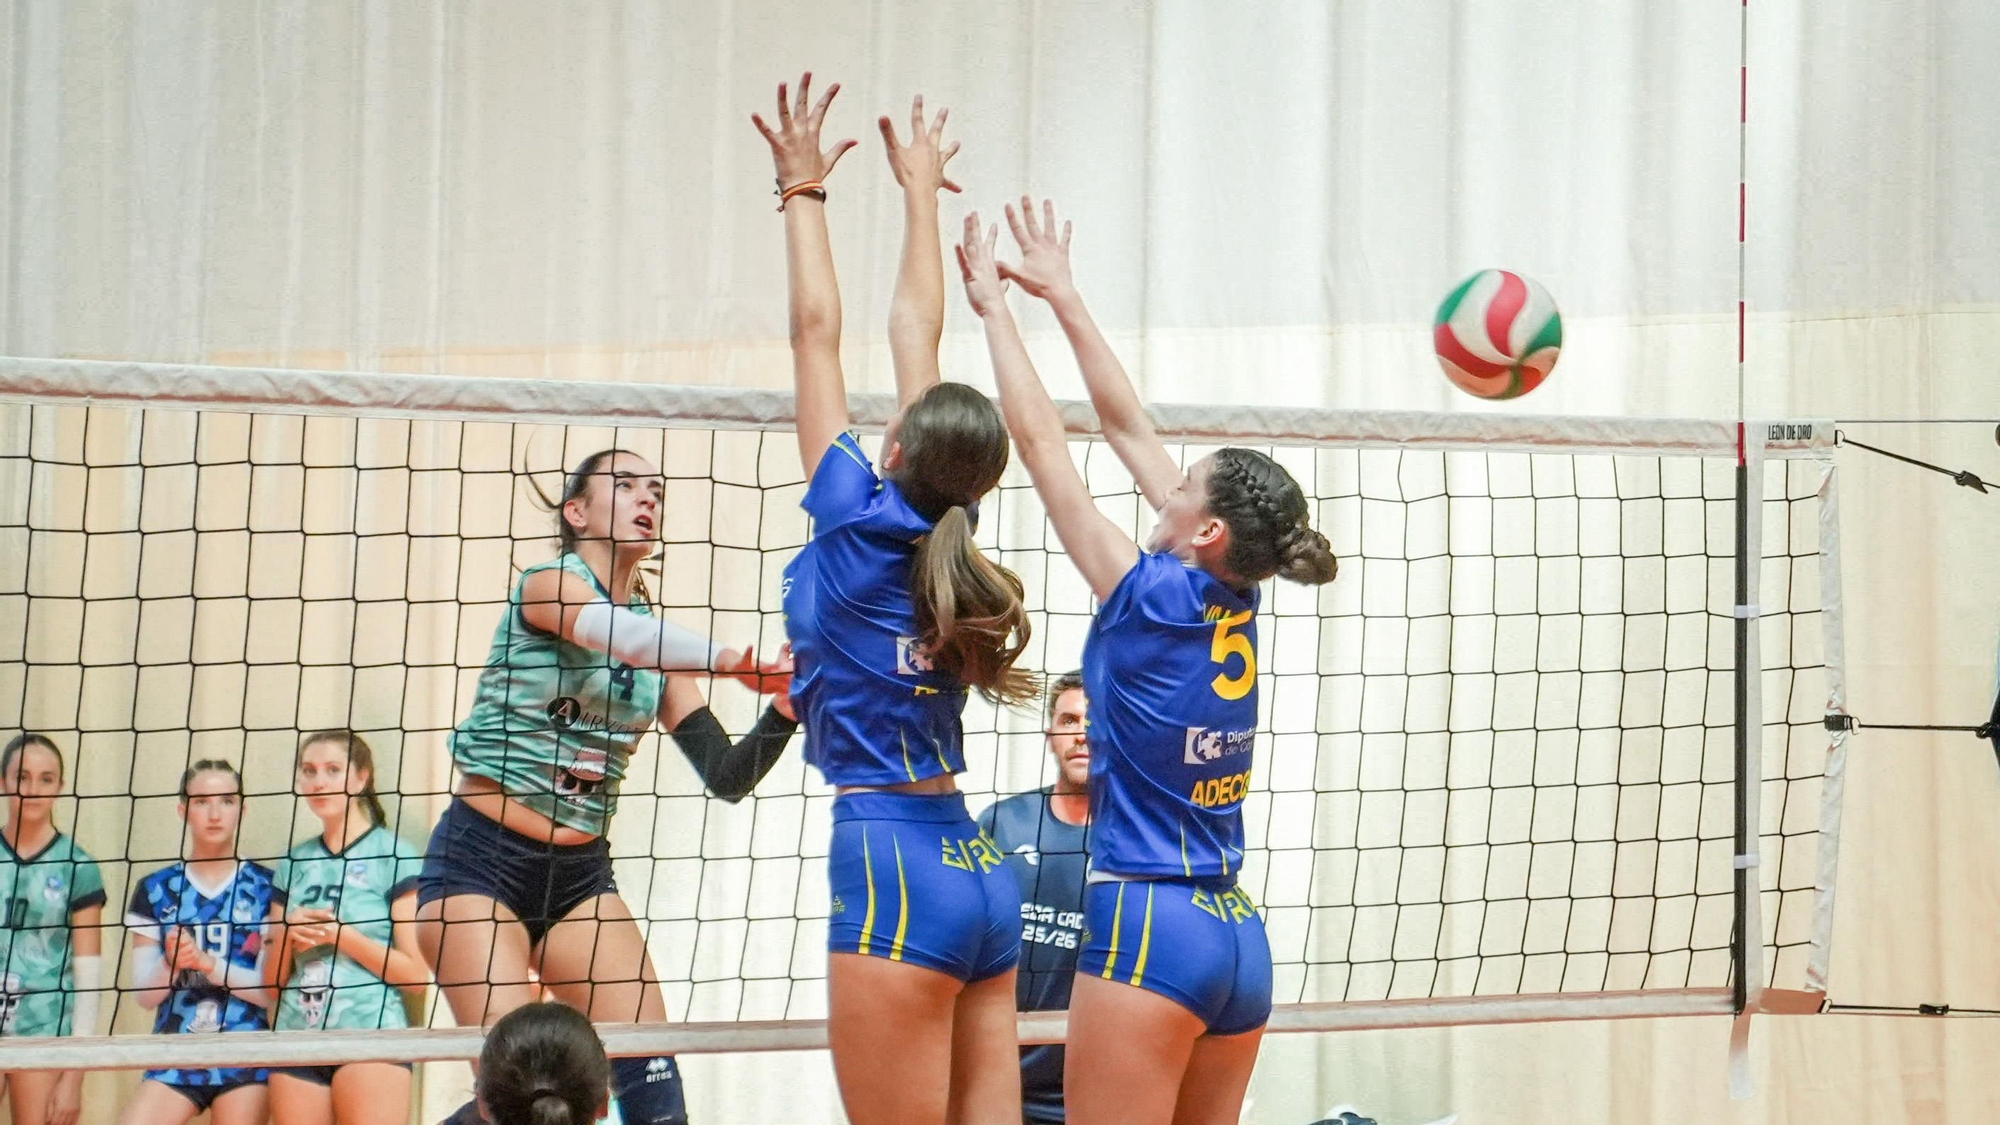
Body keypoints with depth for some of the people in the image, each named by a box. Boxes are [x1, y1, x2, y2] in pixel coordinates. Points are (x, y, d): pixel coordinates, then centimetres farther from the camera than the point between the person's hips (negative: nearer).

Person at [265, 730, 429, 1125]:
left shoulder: (393, 855, 0)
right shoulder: (294, 863, 16)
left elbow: (416, 972, -5)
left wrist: (341, 935, -13)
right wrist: (287, 936, -1)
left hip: (370, 1034, -5)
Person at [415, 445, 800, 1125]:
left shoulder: (657, 638, 10)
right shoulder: (547, 585, -7)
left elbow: (725, 775, 4)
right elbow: (613, 633, -29)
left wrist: (784, 711, -15)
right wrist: (733, 659, -43)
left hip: (581, 872, 6)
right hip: (481, 858, -6)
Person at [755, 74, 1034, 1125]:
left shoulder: (863, 525, -7)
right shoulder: (948, 539, 9)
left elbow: (818, 333, 2)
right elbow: (915, 328, 19)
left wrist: (804, 190, 11)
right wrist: (921, 193, 27)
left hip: (894, 880, -7)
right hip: (979, 876, 7)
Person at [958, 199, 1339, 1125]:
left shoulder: (1152, 600, -9)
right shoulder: (1235, 606, 9)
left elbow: (1040, 439, -3)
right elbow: (1129, 429, 16)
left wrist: (996, 304, 7)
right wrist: (1061, 295, 23)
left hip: (1146, 927, -8)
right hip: (1239, 942, 8)